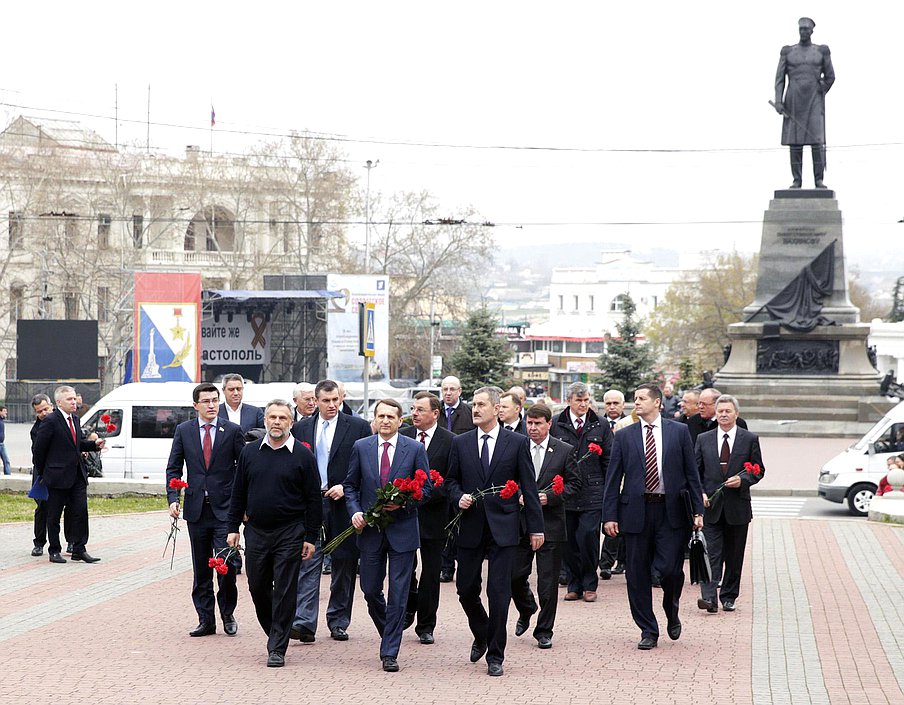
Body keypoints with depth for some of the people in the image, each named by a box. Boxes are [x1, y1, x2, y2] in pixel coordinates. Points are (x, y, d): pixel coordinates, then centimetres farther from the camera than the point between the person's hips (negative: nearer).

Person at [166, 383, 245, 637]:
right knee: (201, 569, 7)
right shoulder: (183, 431, 6)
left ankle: (228, 615, 10)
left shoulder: (233, 431, 1)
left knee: (226, 564, -9)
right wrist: (173, 499, -5)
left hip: (225, 509, -2)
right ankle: (206, 620, 14)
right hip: (197, 509, 2)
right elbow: (174, 468, 8)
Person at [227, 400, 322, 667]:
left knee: (284, 592, -3)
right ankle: (274, 633, 30)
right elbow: (238, 493, 12)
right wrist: (233, 528, 7)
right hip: (256, 532, 3)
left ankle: (277, 649, 1)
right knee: (257, 587, 8)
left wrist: (311, 537, -4)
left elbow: (313, 499, -1)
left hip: (289, 534, -3)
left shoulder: (303, 455, -1)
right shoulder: (250, 452, 7)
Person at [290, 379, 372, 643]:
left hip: (343, 503, -1)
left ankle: (339, 622, 16)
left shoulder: (358, 427, 1)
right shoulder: (301, 428, 9)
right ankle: (304, 623, -13)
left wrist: (346, 488, -10)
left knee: (344, 564, 6)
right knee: (308, 563, -8)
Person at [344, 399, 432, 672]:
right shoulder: (361, 447, 5)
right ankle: (389, 633, 34)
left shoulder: (415, 449, 0)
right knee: (370, 589, 8)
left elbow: (426, 487, 2)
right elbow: (350, 485, 10)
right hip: (370, 529, 2)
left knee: (398, 593, -2)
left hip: (402, 529, -2)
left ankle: (389, 652, 4)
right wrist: (355, 511, -6)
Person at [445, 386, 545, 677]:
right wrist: (459, 497, -9)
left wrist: (536, 527, 0)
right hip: (470, 527, 3)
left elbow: (529, 487, 1)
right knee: (466, 589, 6)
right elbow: (452, 480, 14)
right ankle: (481, 636, 33)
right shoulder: (461, 443, 7)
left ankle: (495, 655, 7)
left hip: (503, 528, -3)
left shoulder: (517, 443, 0)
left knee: (499, 593, -3)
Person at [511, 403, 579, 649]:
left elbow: (574, 482, 2)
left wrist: (549, 497, -12)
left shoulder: (564, 451, 1)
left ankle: (544, 631, 12)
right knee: (515, 575, 3)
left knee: (548, 581, 1)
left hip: (550, 523, -2)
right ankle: (526, 611, 33)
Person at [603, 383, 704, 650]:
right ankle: (648, 631, 13)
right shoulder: (624, 436, 7)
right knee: (638, 575, 2)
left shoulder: (679, 432, 6)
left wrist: (698, 510, 0)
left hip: (670, 511, -2)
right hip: (637, 511, 2)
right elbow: (613, 479, 6)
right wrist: (610, 515, -2)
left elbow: (691, 473, 6)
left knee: (669, 568, -10)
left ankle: (672, 614, 21)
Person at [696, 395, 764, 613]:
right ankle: (709, 597, -17)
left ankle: (729, 597, 17)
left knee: (734, 556, 7)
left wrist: (742, 479, -13)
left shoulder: (750, 439, 4)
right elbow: (695, 471, 10)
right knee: (711, 553, -9)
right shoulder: (703, 440, 8)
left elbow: (758, 470, 6)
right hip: (711, 505, 0)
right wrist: (700, 493, -6)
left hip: (737, 506, 0)